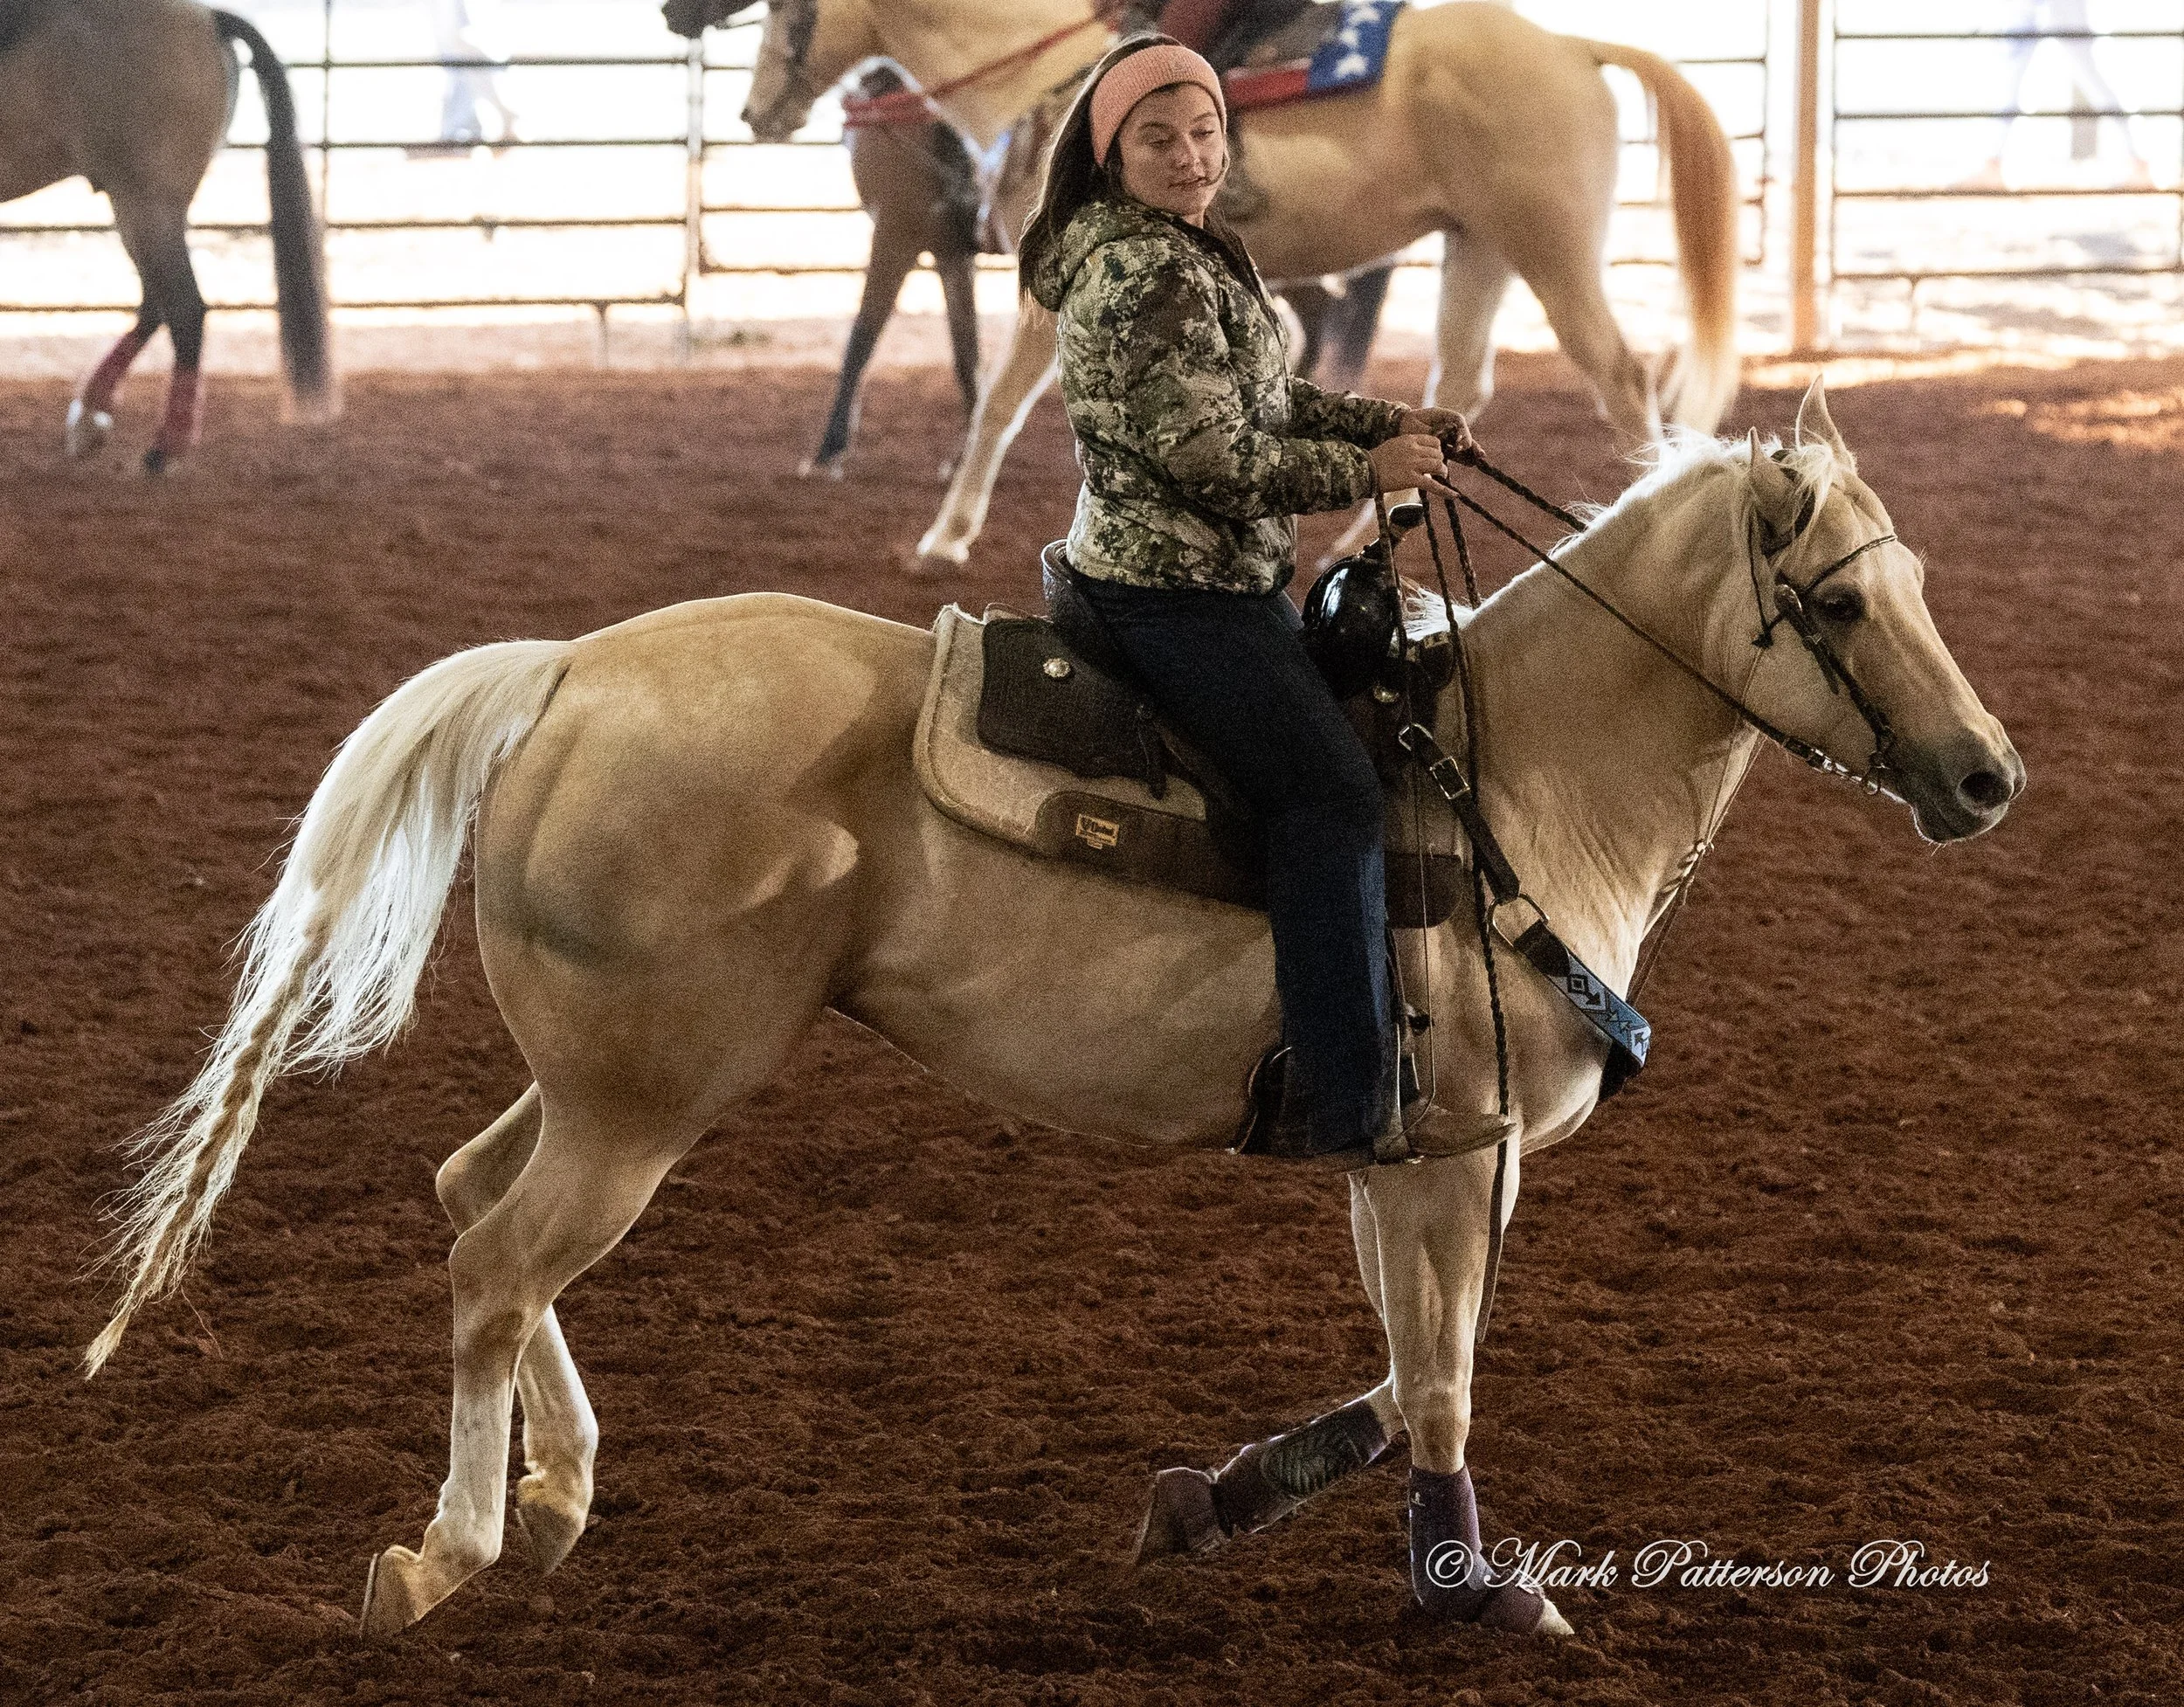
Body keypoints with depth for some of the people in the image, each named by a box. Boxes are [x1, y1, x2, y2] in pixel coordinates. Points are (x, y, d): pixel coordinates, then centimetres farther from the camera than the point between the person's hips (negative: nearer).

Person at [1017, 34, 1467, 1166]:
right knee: (1332, 793, -14)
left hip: (1219, 580, 11)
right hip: (1179, 593, -11)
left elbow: (1258, 402, 23)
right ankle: (1349, 1112, -16)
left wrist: (1391, 424, 11)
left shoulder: (1186, 256, 13)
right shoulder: (1149, 273, -21)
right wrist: (1368, 473, -14)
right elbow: (1210, 458, -23)